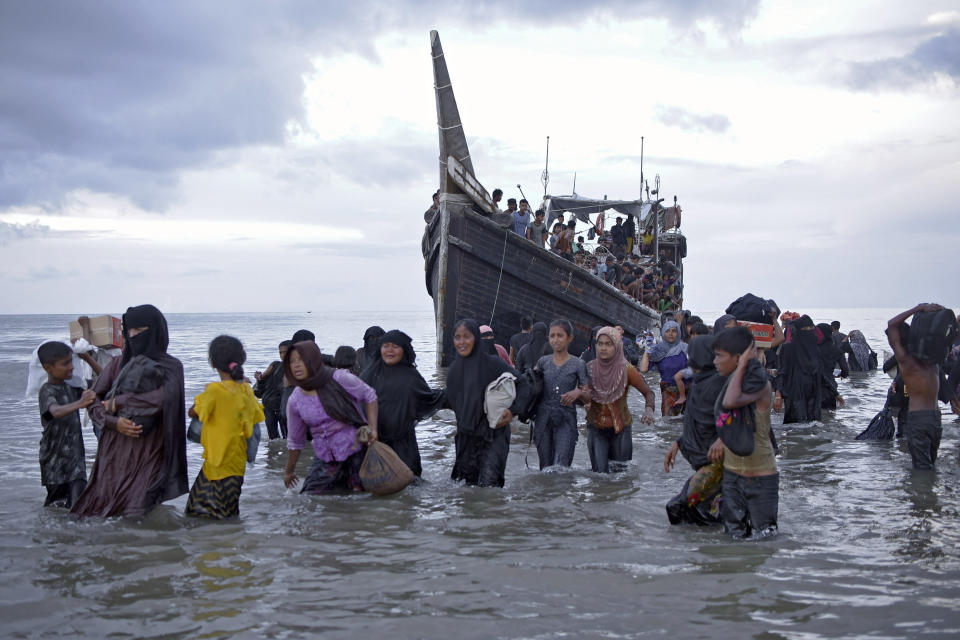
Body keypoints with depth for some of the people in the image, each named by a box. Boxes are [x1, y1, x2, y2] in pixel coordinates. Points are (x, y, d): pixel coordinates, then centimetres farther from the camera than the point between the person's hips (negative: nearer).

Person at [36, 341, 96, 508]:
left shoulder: (70, 388, 9)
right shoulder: (47, 391, -14)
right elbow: (55, 411, -34)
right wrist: (79, 404, -54)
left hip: (75, 455, 5)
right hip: (55, 459, -5)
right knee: (55, 503, 7)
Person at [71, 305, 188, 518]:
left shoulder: (170, 367, 0)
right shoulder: (119, 364, 13)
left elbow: (165, 397, -20)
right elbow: (93, 400, 8)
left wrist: (117, 403, -11)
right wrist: (114, 422, -12)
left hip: (148, 456, -4)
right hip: (114, 453, 4)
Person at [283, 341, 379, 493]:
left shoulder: (339, 379, -12)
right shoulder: (295, 401, -1)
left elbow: (369, 396, 2)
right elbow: (295, 441, 13)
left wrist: (372, 428, -9)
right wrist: (289, 471, 21)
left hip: (356, 451, -4)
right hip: (324, 460, 4)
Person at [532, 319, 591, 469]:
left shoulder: (578, 365, 1)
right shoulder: (543, 362, 9)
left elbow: (588, 398, 2)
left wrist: (578, 392, -19)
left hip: (566, 420, -3)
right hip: (543, 419, 3)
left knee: (561, 467, -17)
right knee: (545, 467, 7)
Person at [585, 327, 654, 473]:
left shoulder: (626, 370, -11)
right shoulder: (589, 368, -5)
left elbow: (648, 392, -5)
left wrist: (648, 410, -25)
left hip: (621, 429, -1)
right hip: (596, 429, 1)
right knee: (599, 473, -6)